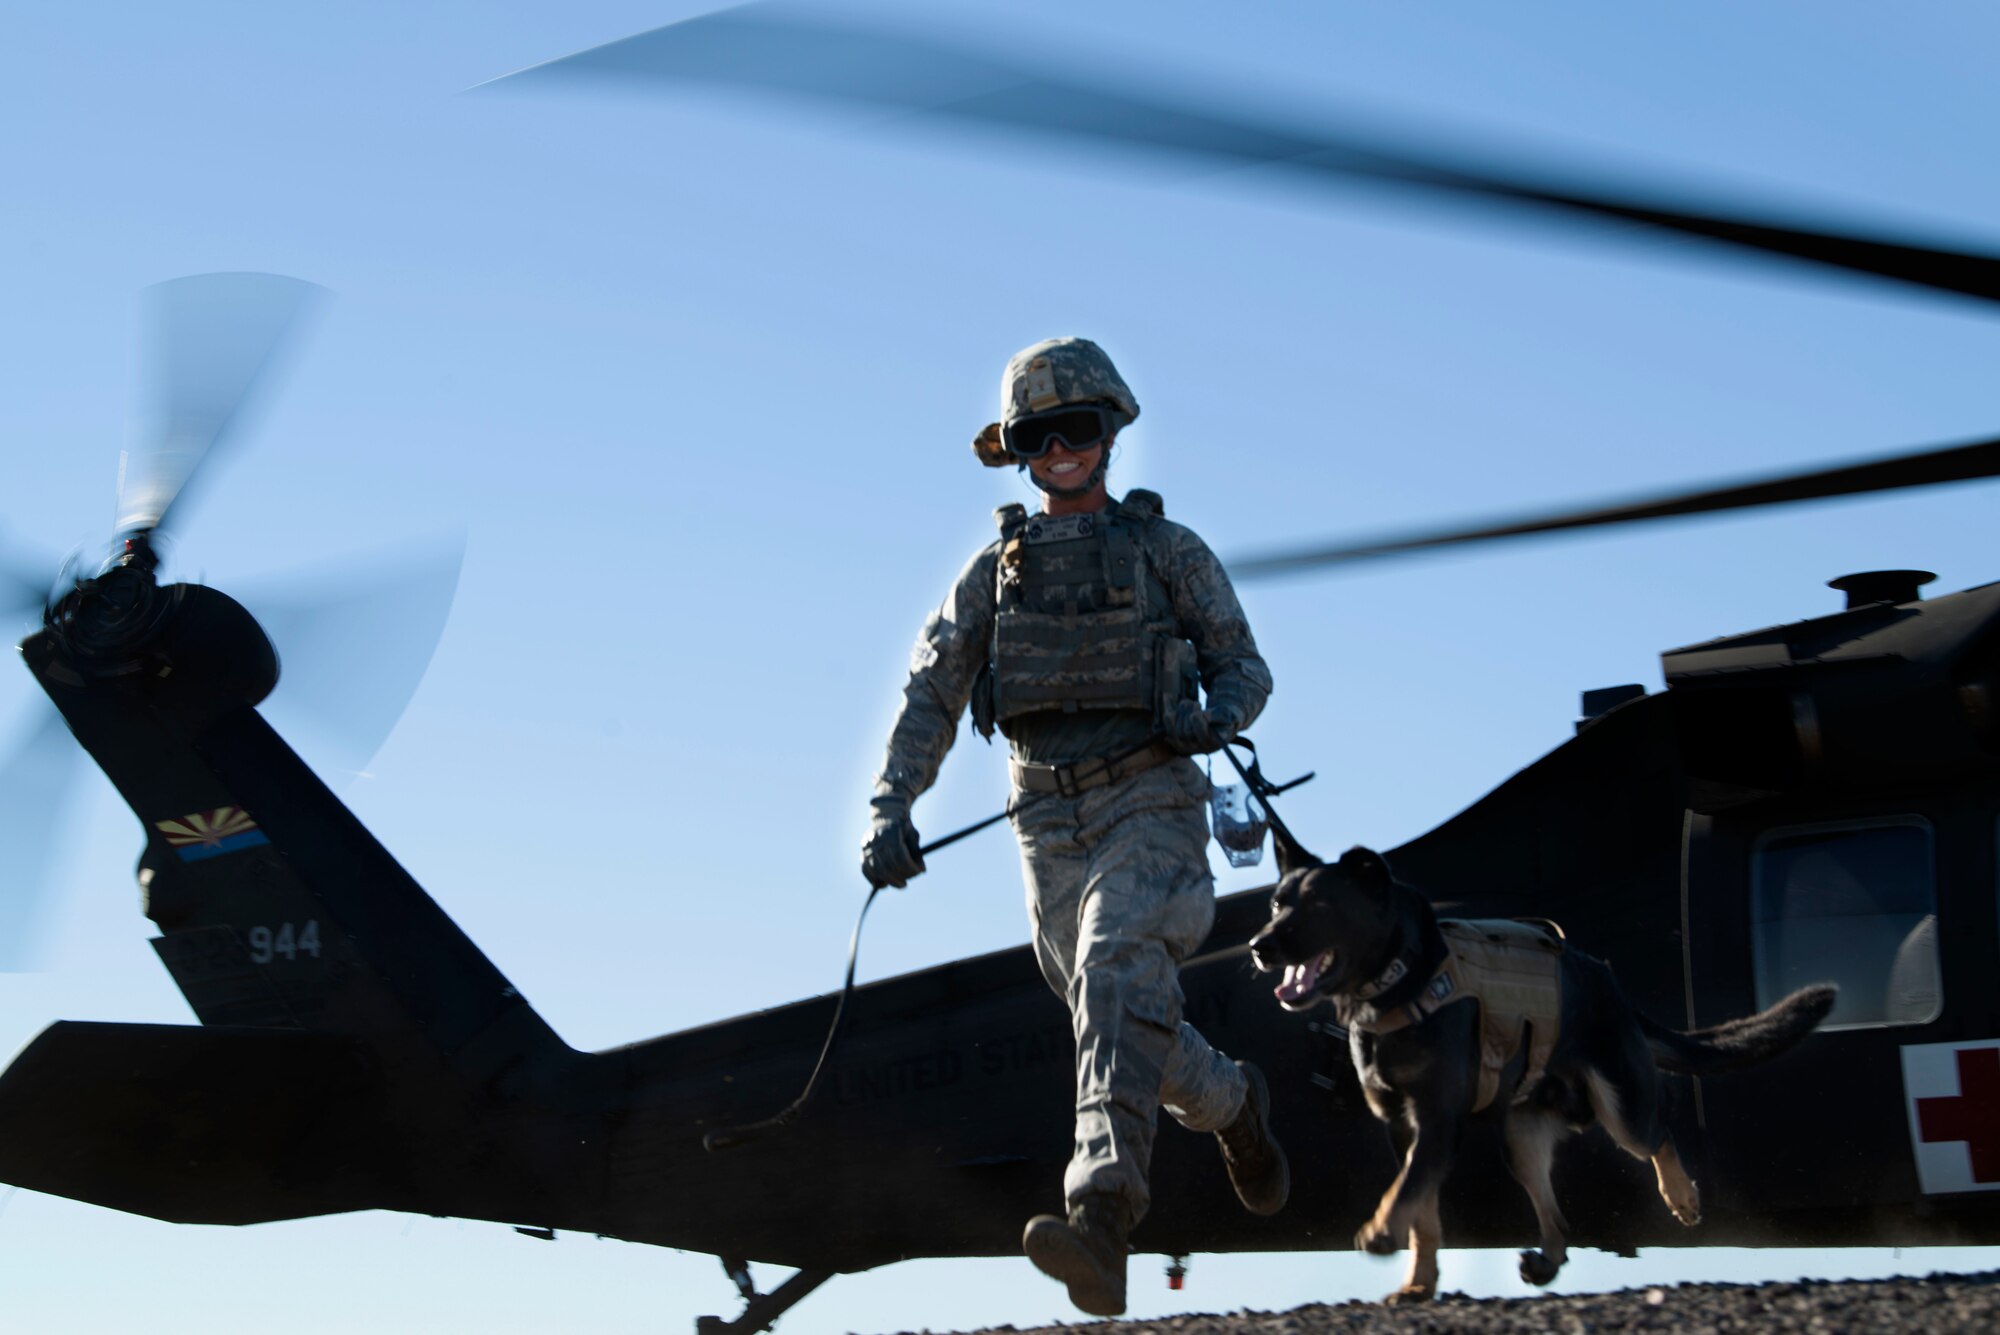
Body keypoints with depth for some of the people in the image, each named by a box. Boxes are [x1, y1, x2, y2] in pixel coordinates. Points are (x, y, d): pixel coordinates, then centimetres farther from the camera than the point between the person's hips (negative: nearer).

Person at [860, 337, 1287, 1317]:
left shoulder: (1166, 549, 7)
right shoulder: (996, 568, 13)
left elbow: (1244, 666, 9)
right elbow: (931, 696, 9)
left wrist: (1215, 718, -15)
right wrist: (891, 808, -4)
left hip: (1148, 802, -4)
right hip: (1049, 820, 4)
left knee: (1118, 972, -26)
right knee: (1110, 1010, 6)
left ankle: (1099, 1217, -39)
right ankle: (1233, 1106, 39)